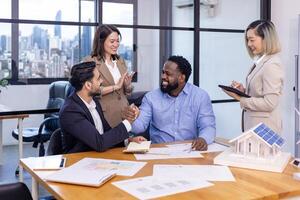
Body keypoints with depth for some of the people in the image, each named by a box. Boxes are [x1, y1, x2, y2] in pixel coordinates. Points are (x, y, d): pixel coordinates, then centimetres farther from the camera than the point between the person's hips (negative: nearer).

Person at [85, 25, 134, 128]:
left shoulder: (120, 61, 12)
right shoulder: (90, 62, -7)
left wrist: (128, 85, -6)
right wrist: (115, 87, -18)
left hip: (123, 113, 5)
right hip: (105, 115, -5)